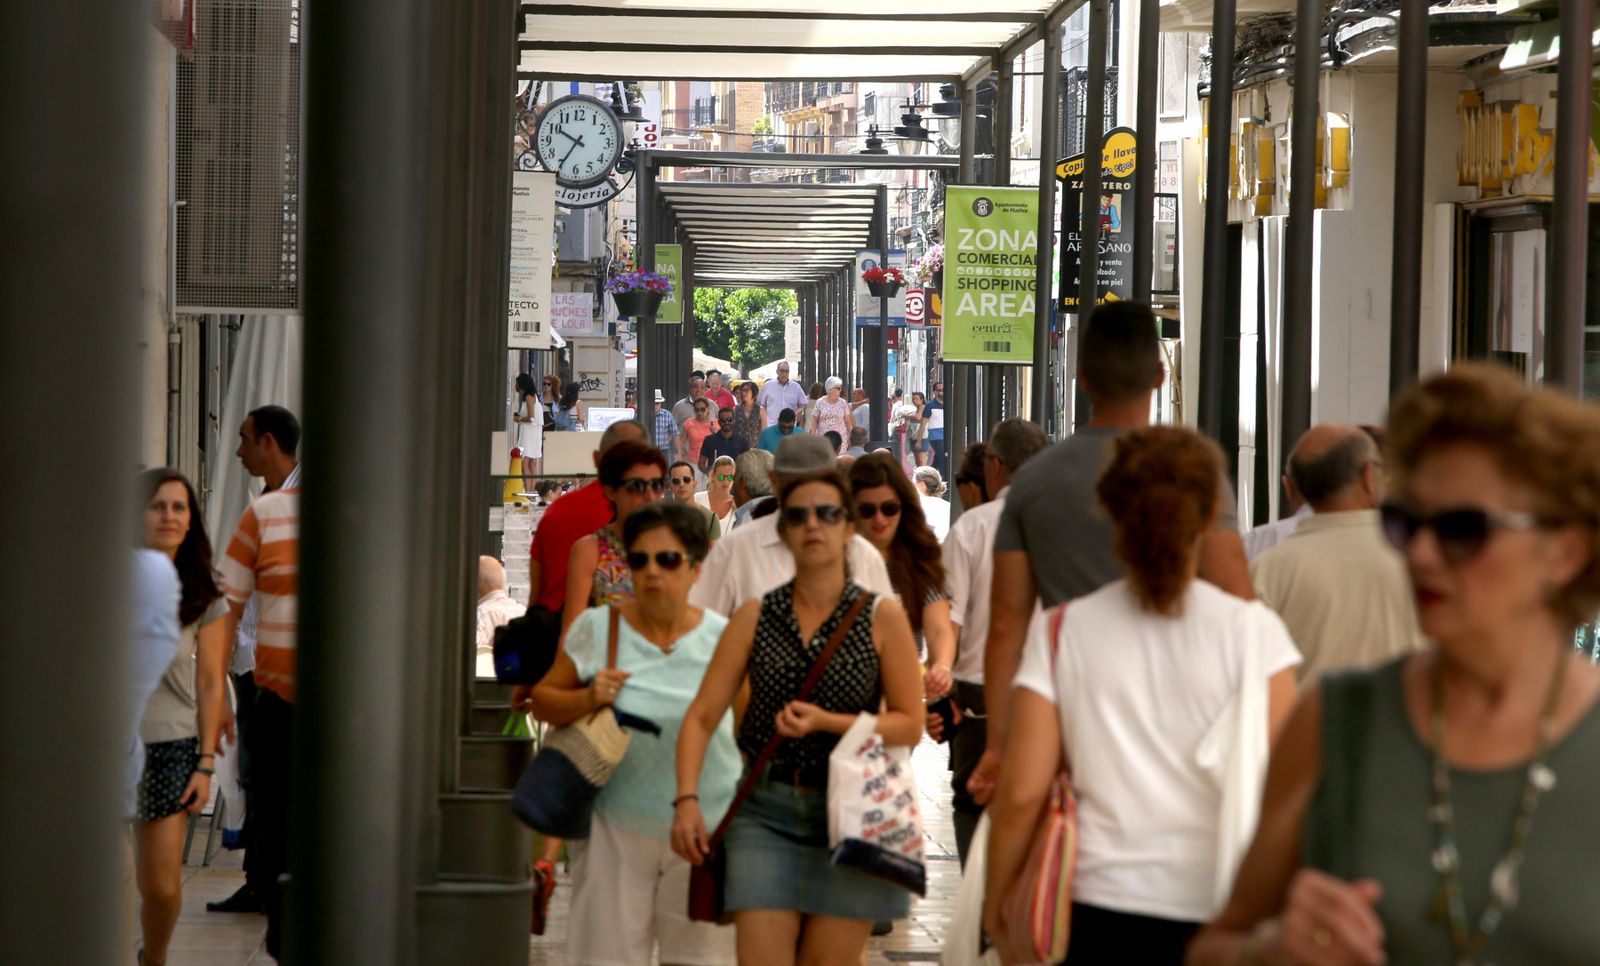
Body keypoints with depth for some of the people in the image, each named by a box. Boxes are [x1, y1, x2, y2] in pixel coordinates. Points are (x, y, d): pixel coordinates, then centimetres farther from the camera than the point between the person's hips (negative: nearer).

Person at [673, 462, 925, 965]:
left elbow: (909, 724, -1)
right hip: (766, 813, 1)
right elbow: (702, 716, 4)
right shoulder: (755, 617, 5)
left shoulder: (881, 616, 0)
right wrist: (687, 800, -10)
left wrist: (825, 721, -14)